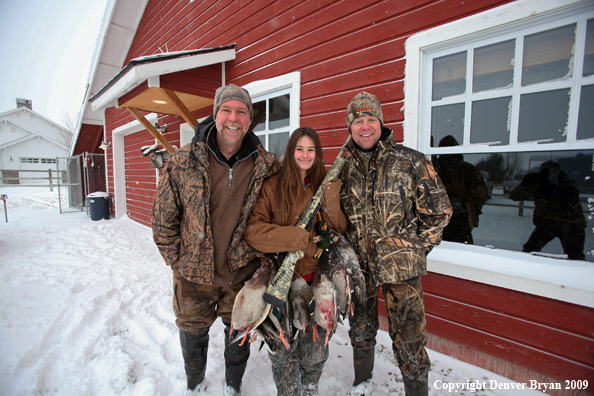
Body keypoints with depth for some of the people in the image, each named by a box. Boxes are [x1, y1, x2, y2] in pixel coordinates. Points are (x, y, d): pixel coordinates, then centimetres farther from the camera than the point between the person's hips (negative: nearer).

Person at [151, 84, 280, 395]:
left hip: (243, 273, 0)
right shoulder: (183, 163, -12)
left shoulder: (267, 167, -10)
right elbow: (163, 218, -4)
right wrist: (178, 261, -3)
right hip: (193, 274, 1)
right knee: (193, 334, 23)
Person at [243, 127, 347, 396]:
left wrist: (331, 200, -16)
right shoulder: (273, 186, -6)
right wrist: (301, 238, -22)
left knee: (314, 347, 16)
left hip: (317, 277, 3)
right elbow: (252, 230, -15)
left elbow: (340, 232, 0)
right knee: (283, 346, 10)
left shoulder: (327, 186, 4)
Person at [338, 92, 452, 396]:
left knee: (408, 341, 7)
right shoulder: (343, 168, 2)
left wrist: (415, 250, -2)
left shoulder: (411, 162, -8)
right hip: (358, 265, 4)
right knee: (360, 330, 22)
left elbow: (439, 211, -1)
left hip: (401, 268, -3)